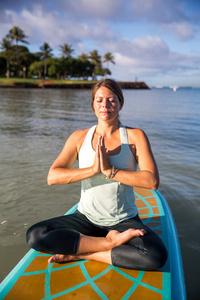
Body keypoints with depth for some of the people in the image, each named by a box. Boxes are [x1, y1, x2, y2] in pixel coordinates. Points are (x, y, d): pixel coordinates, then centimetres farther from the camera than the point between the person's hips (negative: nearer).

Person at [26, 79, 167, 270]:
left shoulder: (135, 136, -4)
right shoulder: (80, 137, 0)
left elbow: (152, 181, -16)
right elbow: (52, 177, -10)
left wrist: (110, 171, -22)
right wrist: (93, 169, -21)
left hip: (124, 221, -1)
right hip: (86, 218, 2)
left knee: (157, 256, -29)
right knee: (35, 236, -20)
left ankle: (81, 254, -12)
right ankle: (110, 241, -12)